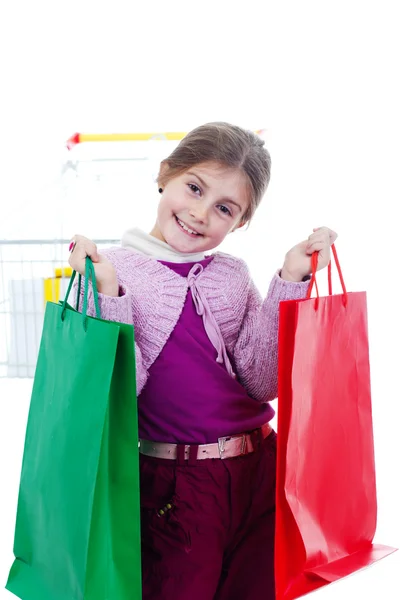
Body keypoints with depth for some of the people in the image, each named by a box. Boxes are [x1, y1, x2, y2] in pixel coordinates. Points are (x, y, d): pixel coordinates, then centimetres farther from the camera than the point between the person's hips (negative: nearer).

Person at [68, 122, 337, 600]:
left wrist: (290, 283, -11)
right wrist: (108, 295, -25)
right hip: (174, 487, -4)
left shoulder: (232, 275, 4)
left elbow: (262, 383, -5)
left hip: (261, 471, 4)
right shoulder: (113, 271, -7)